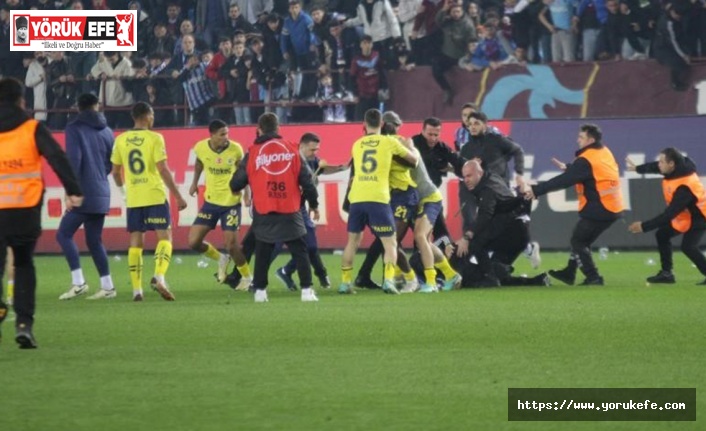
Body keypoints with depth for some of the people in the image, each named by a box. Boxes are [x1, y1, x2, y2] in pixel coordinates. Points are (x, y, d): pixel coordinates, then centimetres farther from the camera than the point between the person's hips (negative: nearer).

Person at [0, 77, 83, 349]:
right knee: (24, 265, 15)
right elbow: (58, 158, -10)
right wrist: (73, 191, -11)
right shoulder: (33, 130, 0)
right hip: (27, 211, 0)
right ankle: (24, 323, 4)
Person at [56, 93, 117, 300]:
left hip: (84, 193, -6)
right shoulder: (106, 131, 11)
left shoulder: (74, 129, -5)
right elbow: (112, 163, 15)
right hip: (101, 194, 6)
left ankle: (78, 282, -12)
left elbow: (74, 159, -14)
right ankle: (107, 286, 8)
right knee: (94, 240, 12)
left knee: (64, 234, 0)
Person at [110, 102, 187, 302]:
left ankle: (136, 289, 4)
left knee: (136, 242, 8)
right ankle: (159, 277, -21)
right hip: (155, 197, -4)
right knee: (164, 236, 1)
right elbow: (163, 170, -12)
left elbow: (115, 172, 11)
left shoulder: (121, 140, 5)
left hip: (133, 199, 4)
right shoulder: (154, 138, -7)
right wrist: (178, 196, -7)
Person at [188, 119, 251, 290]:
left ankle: (247, 277, 20)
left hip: (231, 203, -3)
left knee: (232, 245, -6)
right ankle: (221, 259, 27)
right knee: (193, 242, -1)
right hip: (210, 202, 3)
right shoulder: (201, 148, -11)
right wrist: (194, 183, 13)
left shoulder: (235, 149, -16)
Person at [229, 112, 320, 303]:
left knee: (262, 253, 12)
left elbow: (236, 184, 3)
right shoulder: (292, 150, 1)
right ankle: (306, 290, -3)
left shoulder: (253, 153, -1)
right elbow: (306, 180, 3)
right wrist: (313, 204, 16)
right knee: (299, 251, 5)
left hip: (263, 213, 0)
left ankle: (260, 291, 9)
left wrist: (235, 188, 27)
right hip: (289, 211, 0)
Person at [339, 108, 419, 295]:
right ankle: (389, 280, -15)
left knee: (352, 241, 15)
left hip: (356, 198, 3)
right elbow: (414, 159, 19)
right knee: (390, 243, 3)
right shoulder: (389, 142, 6)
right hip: (378, 199, -3)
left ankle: (345, 282, 10)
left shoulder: (357, 145, 17)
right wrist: (410, 147, 40)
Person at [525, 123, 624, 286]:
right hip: (613, 209, 9)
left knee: (578, 241, 3)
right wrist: (568, 167, 19)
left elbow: (564, 180, -21)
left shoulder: (586, 160, -16)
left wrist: (536, 190, -20)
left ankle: (593, 277, -4)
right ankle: (569, 273, 29)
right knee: (582, 239, 21)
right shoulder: (605, 152, 10)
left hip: (598, 209, -9)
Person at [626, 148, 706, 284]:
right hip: (684, 214, 10)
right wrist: (637, 169, 24)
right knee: (662, 234, 13)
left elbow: (669, 214, -37)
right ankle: (666, 273, 18)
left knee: (687, 246, -27)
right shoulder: (681, 167, -14)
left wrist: (644, 226, -35)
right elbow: (655, 167, 10)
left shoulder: (684, 188, -38)